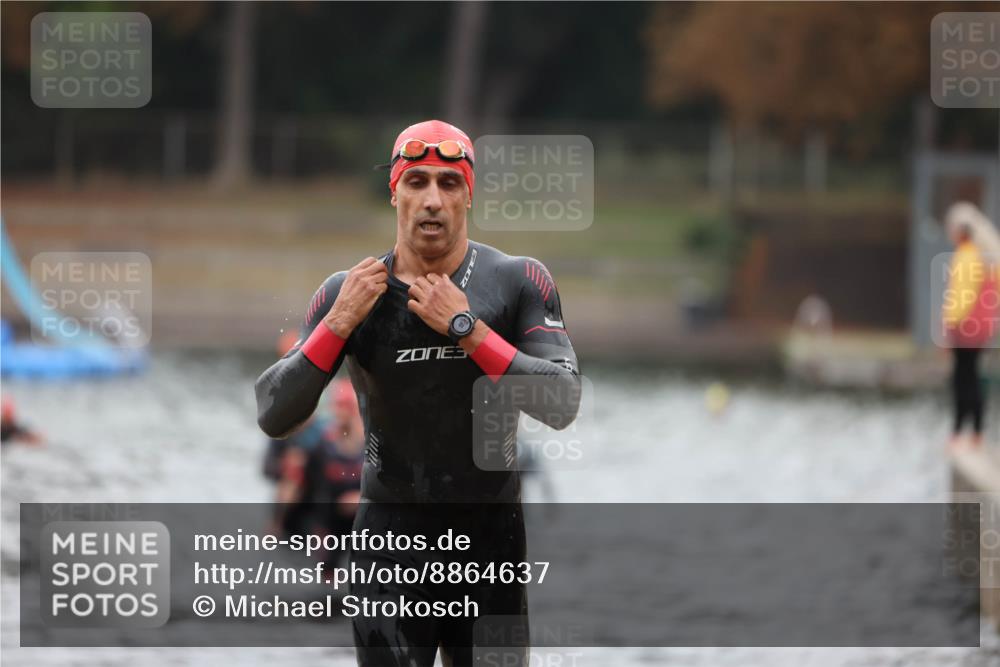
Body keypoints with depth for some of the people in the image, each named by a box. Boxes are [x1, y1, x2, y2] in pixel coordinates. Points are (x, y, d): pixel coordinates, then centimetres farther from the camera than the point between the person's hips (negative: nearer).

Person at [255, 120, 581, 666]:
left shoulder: (517, 282, -3)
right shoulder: (346, 294, 0)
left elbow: (563, 405, -14)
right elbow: (272, 418, -4)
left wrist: (466, 328, -19)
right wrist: (339, 324, -16)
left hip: (492, 539, 1)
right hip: (390, 538, 0)